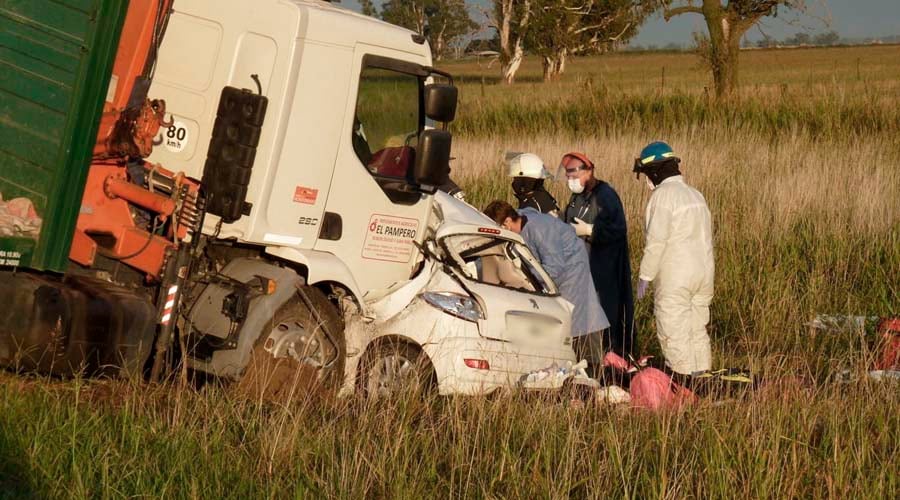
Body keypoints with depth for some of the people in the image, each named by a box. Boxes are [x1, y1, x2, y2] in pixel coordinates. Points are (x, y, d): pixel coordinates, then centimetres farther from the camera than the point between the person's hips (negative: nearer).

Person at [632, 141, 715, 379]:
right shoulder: (696, 195, 14)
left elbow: (656, 241, -17)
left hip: (675, 279, -8)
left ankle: (682, 379, -5)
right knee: (697, 330, 13)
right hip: (703, 272, 8)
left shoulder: (663, 195, -12)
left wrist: (645, 275, -11)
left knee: (674, 332, -3)